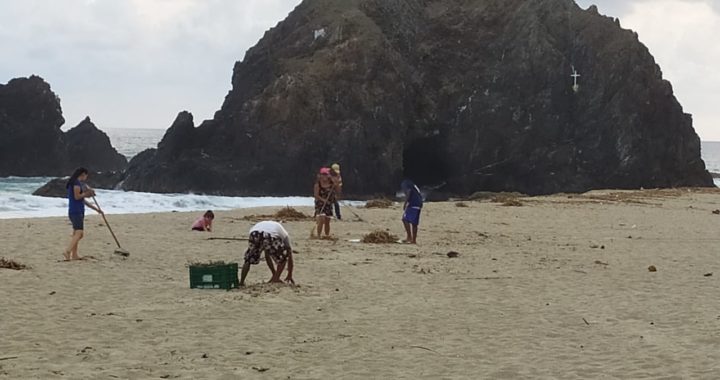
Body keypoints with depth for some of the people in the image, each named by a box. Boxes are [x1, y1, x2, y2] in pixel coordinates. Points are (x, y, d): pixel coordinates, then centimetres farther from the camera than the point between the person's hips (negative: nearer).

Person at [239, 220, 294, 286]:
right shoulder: (285, 235, 38)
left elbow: (267, 256, 51)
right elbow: (290, 256, 39)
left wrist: (274, 274, 57)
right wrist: (289, 276, 48)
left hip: (255, 234, 4)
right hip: (271, 235, -4)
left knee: (249, 259, 25)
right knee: (283, 258, 22)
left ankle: (241, 282, 14)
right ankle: (276, 278, 14)